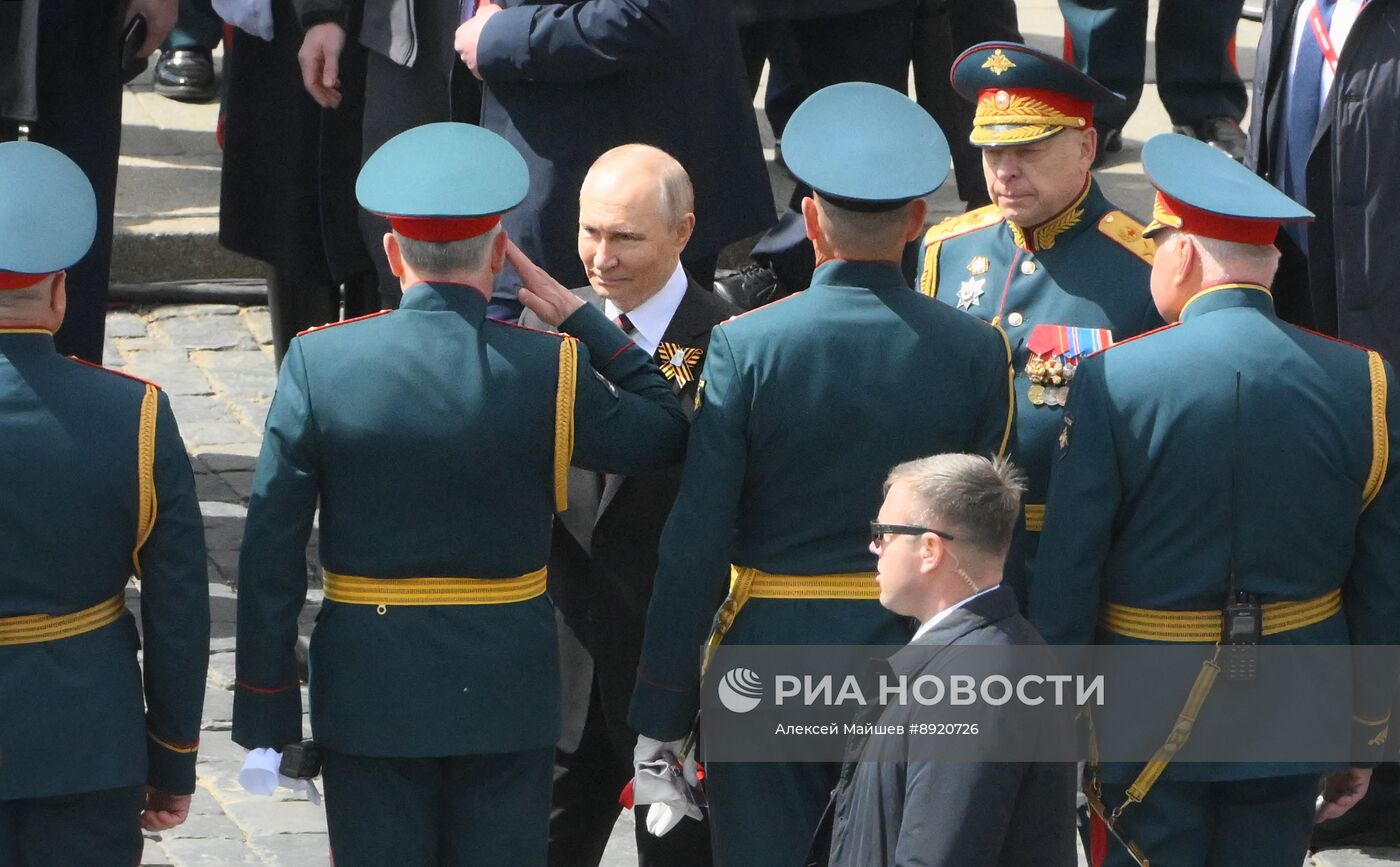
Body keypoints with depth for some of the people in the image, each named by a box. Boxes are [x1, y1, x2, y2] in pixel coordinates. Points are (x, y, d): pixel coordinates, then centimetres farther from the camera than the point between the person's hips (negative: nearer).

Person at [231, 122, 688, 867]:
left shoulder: (319, 364, -8)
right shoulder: (549, 370, -11)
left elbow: (271, 552, -6)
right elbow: (666, 434, 6)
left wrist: (265, 704, 2)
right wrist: (581, 319, 11)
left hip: (366, 687, 0)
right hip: (505, 690, 0)